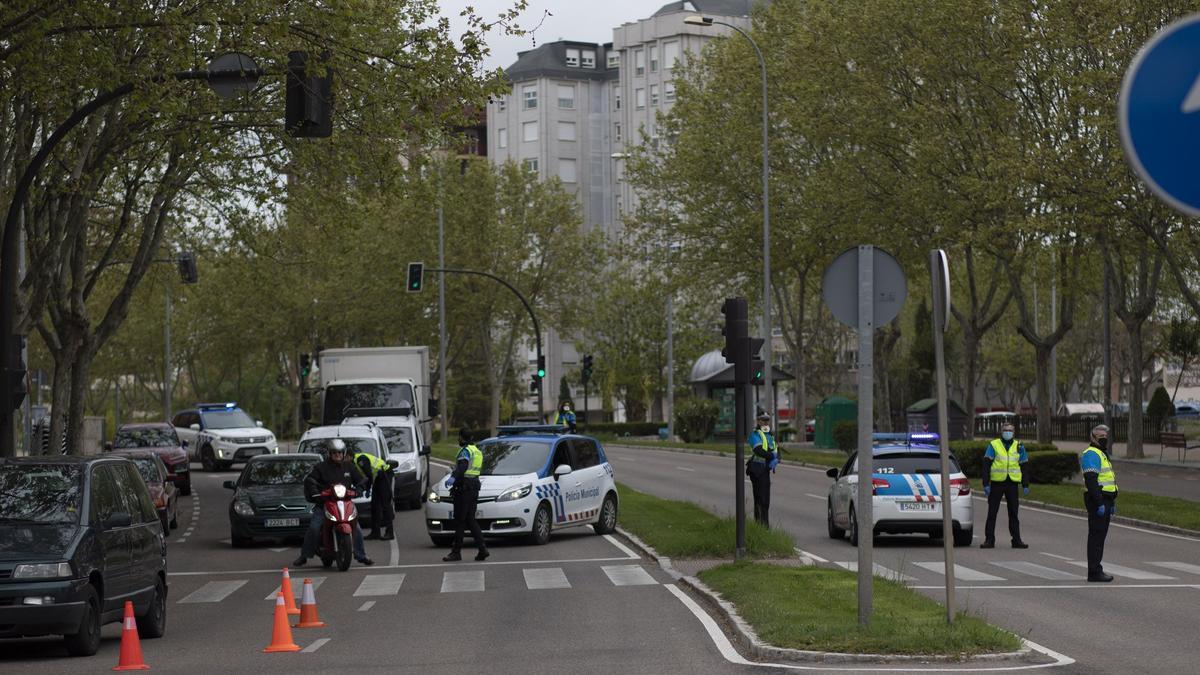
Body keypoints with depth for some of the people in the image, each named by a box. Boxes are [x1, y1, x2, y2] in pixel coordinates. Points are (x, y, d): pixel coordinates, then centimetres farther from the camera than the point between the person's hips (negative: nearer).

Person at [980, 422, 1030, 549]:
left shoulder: (1019, 447, 9)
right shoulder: (993, 445, 1)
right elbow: (986, 465, -1)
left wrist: (1025, 485, 6)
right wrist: (986, 484, -9)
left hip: (1012, 483, 2)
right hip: (996, 483, -2)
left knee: (1013, 513, 6)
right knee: (992, 512, 1)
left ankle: (1016, 540, 11)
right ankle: (989, 540, 5)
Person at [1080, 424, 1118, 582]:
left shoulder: (1101, 454, 21)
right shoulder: (1091, 454, -13)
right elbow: (1091, 480, -22)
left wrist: (1112, 503, 25)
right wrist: (1099, 503, -26)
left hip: (1104, 500, 10)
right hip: (1097, 500, -10)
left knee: (1100, 535, 12)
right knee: (1096, 535, -9)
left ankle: (1096, 570, 16)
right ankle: (1094, 572, -9)